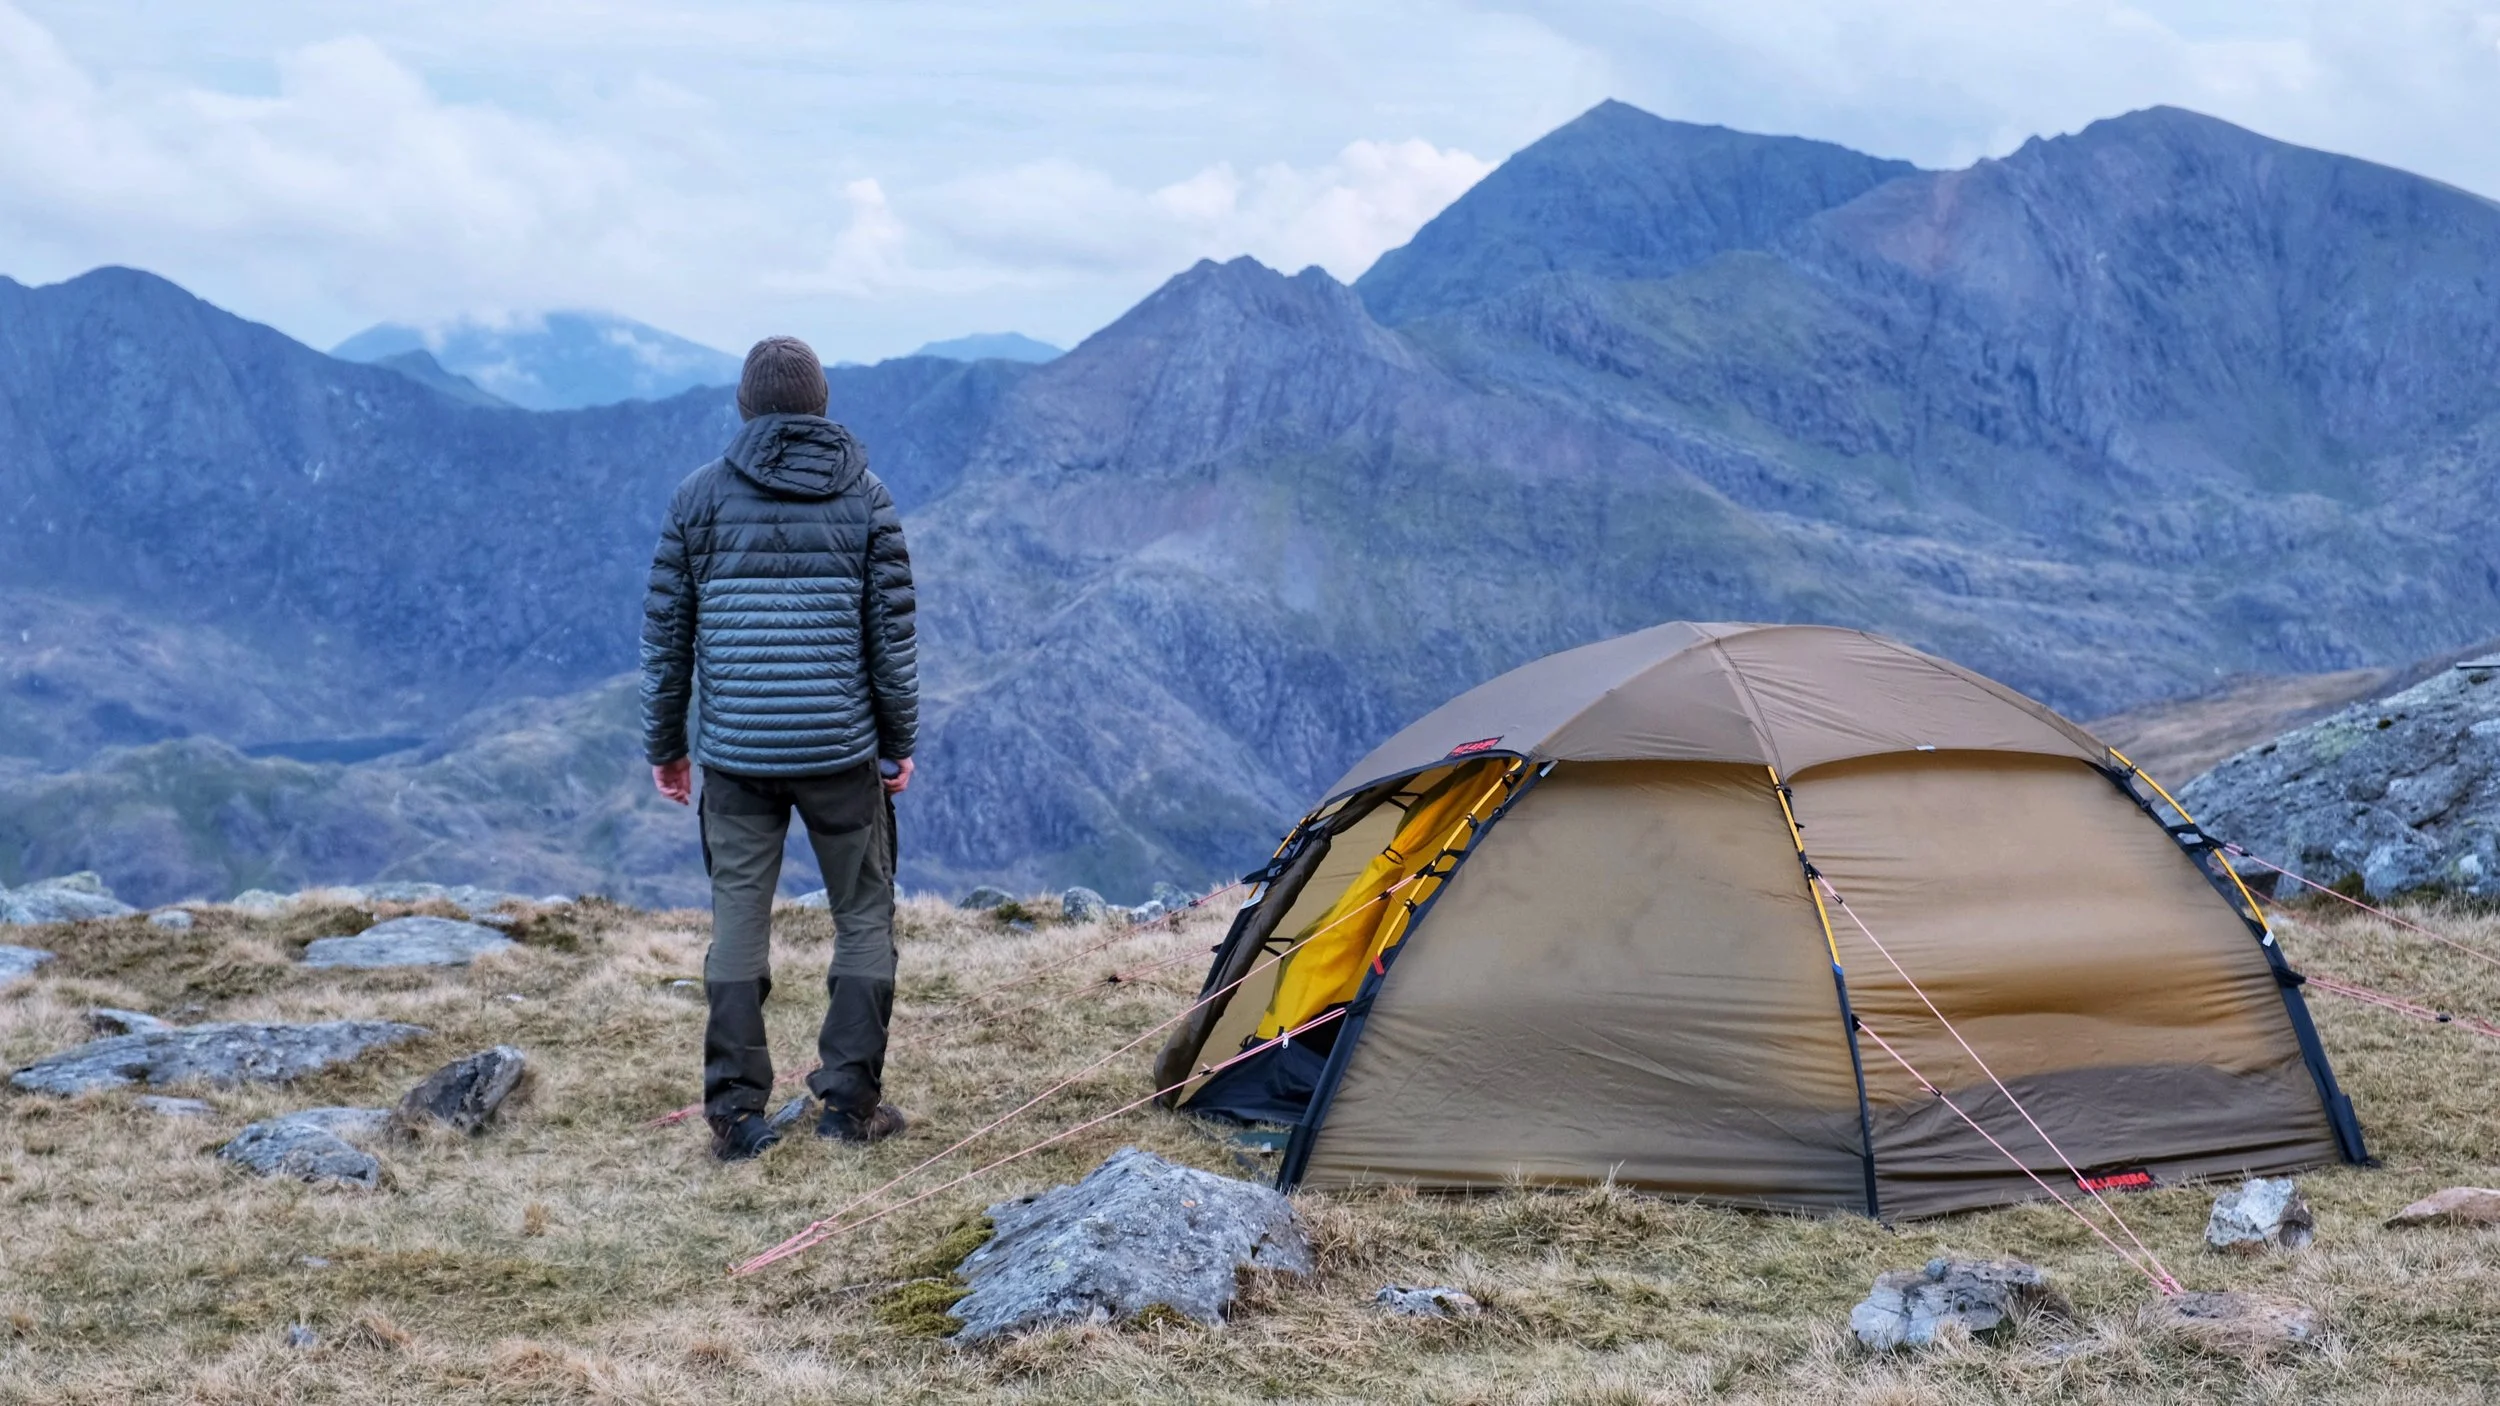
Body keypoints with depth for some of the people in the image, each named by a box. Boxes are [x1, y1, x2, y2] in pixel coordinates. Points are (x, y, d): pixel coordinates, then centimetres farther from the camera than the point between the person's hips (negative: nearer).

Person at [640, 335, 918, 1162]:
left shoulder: (700, 497, 0)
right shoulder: (865, 498, -1)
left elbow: (666, 631, 4)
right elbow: (892, 635, 1)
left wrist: (664, 745, 13)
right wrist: (898, 744, 11)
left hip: (735, 753, 1)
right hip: (840, 752, 0)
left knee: (738, 917, 6)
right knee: (863, 915, 12)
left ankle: (737, 1115, 5)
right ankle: (849, 1102, 12)